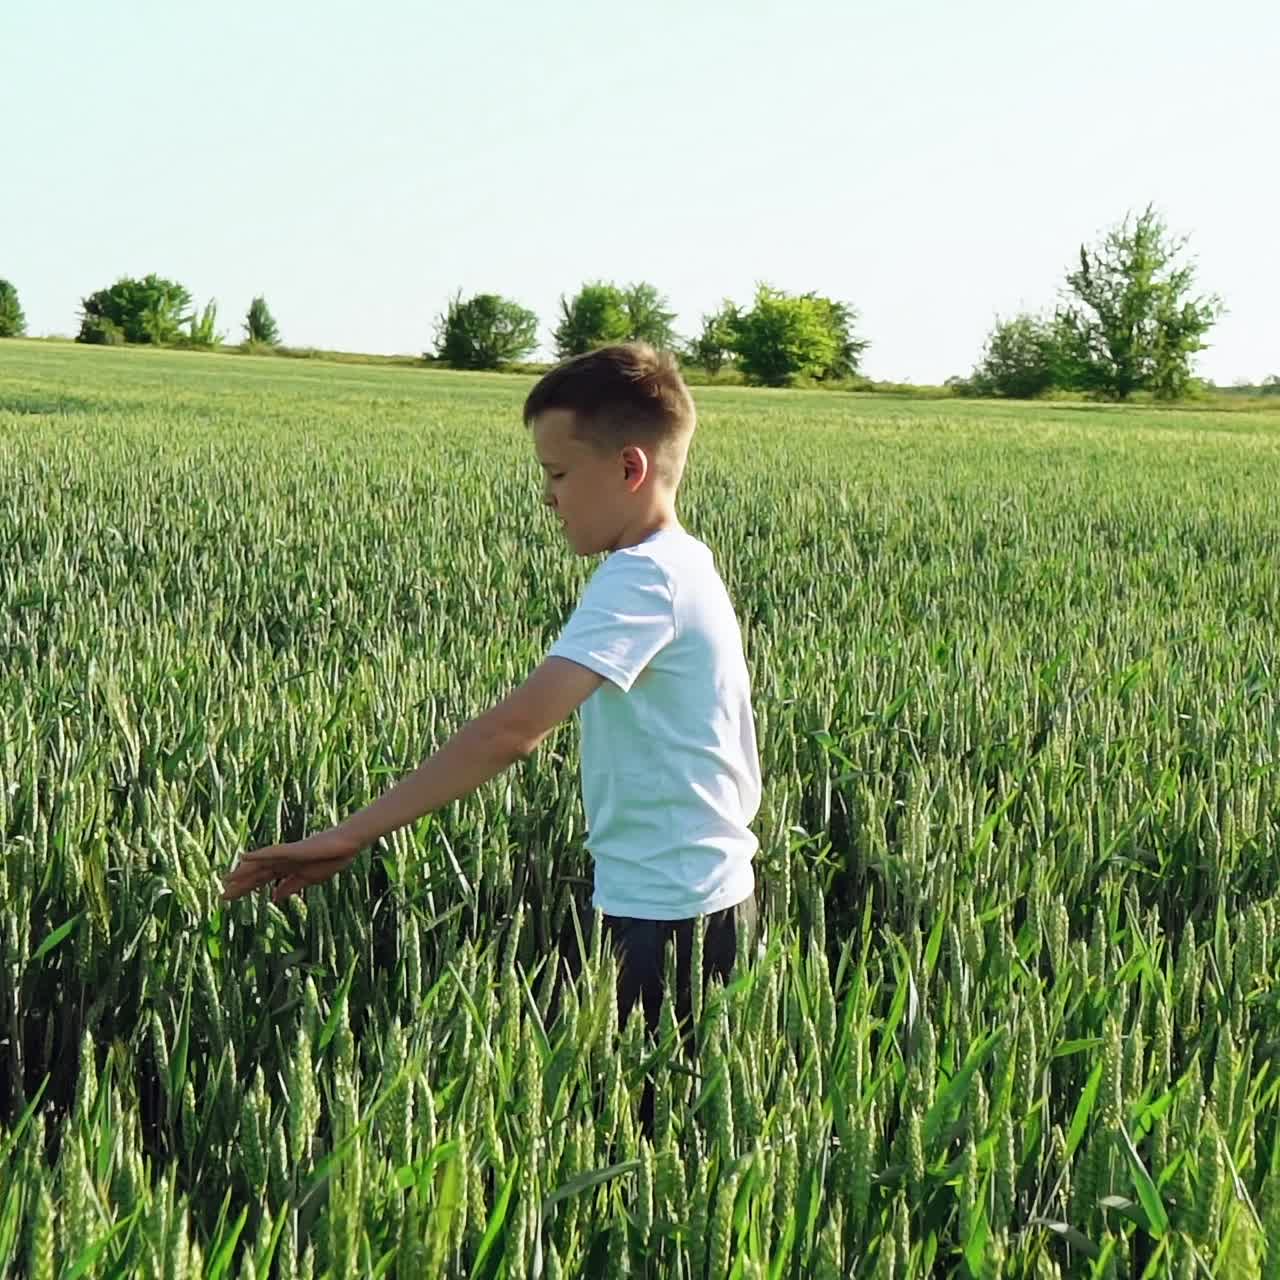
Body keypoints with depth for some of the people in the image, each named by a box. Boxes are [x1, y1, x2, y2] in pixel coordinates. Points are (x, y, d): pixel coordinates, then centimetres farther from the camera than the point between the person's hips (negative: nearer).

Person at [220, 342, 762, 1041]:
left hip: (668, 916, -10)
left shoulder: (643, 577, -20)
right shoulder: (683, 565, 11)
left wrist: (350, 834, -31)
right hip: (701, 896, 10)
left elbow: (514, 727, -31)